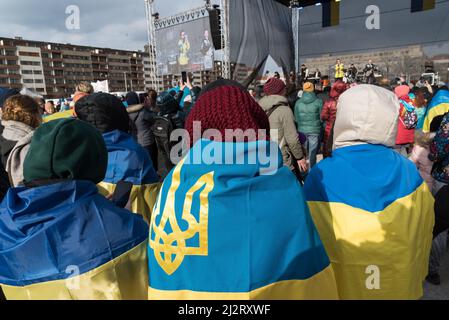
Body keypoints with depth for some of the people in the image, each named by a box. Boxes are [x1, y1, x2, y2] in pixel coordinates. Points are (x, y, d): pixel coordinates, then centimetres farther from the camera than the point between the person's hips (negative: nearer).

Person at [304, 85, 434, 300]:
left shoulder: (320, 176, -25)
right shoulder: (409, 171, -15)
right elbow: (423, 235, -1)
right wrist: (416, 275, 17)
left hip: (343, 288, -2)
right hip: (402, 287, 3)